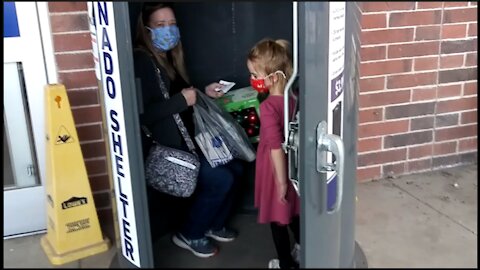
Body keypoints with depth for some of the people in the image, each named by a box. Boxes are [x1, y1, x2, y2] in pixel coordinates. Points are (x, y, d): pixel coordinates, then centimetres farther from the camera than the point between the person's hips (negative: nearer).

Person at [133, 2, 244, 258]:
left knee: (235, 166, 3)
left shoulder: (168, 57, 12)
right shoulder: (142, 62, -17)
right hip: (162, 150, -9)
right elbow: (142, 115, -27)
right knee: (221, 179, -16)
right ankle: (189, 234, 7)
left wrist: (204, 93, 8)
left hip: (184, 139, 9)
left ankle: (214, 224, 23)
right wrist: (182, 99, -22)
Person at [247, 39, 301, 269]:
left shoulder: (268, 106, -28)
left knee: (277, 218, 13)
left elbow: (275, 147, -29)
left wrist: (281, 181, -21)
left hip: (277, 170, -7)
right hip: (293, 166, 7)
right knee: (293, 211, 26)